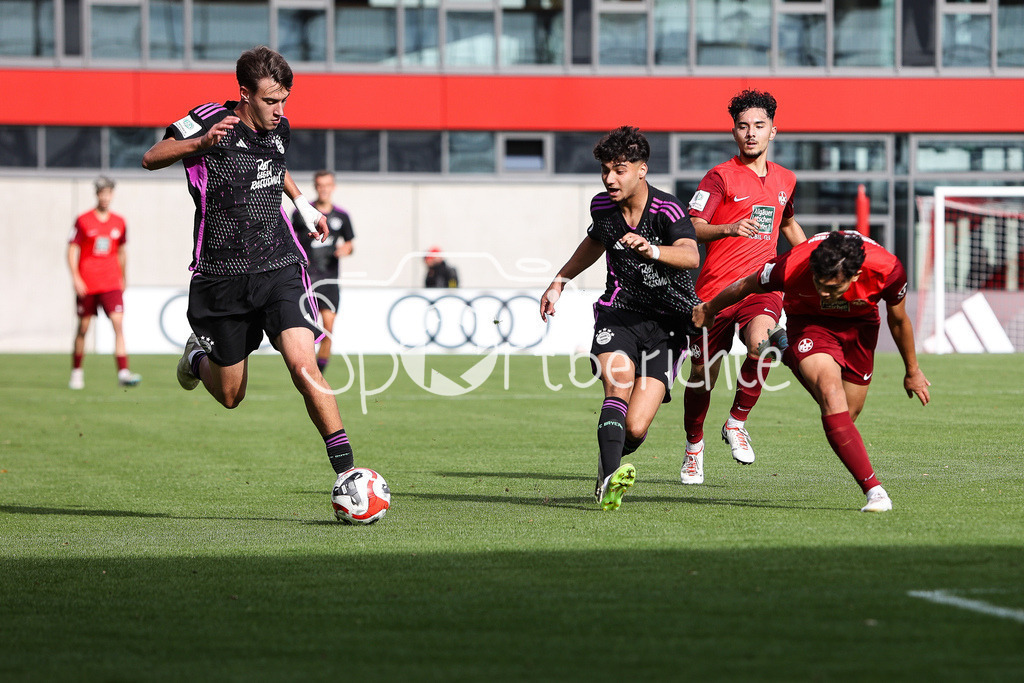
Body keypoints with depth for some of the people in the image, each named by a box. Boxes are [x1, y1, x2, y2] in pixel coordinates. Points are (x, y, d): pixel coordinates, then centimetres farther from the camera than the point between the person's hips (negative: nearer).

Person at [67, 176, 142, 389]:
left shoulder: (119, 222, 8)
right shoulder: (83, 221, -1)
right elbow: (72, 251, -3)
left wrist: (122, 279, 23)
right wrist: (75, 278, -14)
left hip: (111, 283, 2)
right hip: (87, 284, -2)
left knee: (118, 324, -13)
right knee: (83, 328, 6)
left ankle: (123, 372, -19)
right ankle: (76, 372, 23)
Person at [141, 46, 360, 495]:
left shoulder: (279, 129, 8)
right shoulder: (213, 120, -9)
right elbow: (151, 158, -17)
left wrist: (302, 203, 27)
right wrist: (200, 143, -32)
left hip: (279, 268, 2)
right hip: (222, 277, -2)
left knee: (303, 365, -20)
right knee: (230, 396, 9)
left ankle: (345, 470, -18)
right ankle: (198, 357, 45)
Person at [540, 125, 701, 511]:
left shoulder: (666, 210, -15)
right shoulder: (602, 206, 3)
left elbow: (691, 255, -34)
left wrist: (651, 250, -52)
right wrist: (560, 281, 28)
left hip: (667, 324, -3)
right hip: (619, 312, 3)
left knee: (635, 428, -11)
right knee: (619, 383, -30)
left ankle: (608, 463, 23)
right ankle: (610, 478, -42)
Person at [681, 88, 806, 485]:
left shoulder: (785, 180, 15)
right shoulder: (721, 177, -2)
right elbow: (693, 228, -12)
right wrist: (730, 228, -29)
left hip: (762, 285, 2)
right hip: (716, 286, -2)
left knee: (760, 342, -30)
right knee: (702, 375, 3)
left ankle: (737, 423, -10)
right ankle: (694, 445, 31)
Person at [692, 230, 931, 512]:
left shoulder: (887, 270, -32)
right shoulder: (791, 268, -36)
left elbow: (898, 320, -9)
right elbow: (745, 286, -13)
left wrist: (912, 371, 6)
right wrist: (709, 309, 5)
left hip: (860, 324, 3)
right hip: (809, 321, -3)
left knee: (848, 415, 5)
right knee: (831, 395, -27)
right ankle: (874, 489, -31)